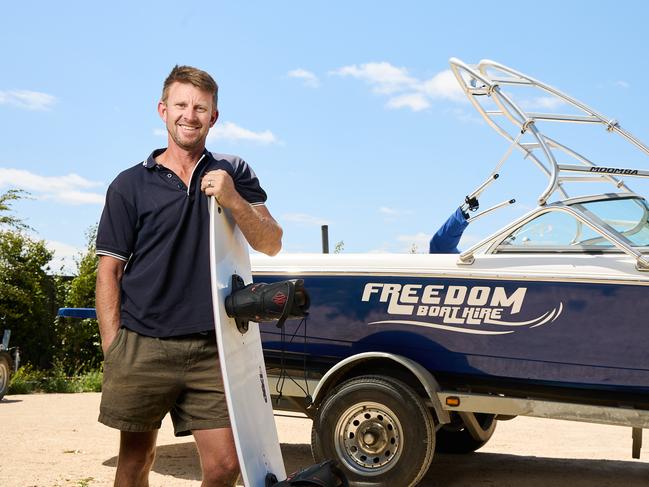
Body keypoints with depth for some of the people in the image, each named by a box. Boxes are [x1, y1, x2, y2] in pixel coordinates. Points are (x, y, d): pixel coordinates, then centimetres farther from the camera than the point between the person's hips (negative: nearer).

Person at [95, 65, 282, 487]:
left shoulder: (233, 175, 11)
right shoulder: (131, 185, 6)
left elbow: (272, 244, 5)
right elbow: (109, 270, 4)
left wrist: (233, 201, -13)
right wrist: (112, 350, -3)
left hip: (211, 349, 1)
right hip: (143, 347, -1)